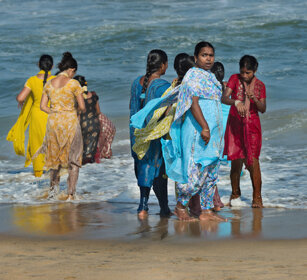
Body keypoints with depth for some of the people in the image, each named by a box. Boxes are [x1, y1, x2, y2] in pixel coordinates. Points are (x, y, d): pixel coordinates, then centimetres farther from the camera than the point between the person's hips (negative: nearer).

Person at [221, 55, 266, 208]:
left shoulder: (260, 85, 3)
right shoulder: (235, 79, -2)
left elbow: (263, 109, 1)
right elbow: (224, 98, -15)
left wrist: (255, 99, -19)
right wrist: (236, 102, -35)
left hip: (252, 125, 0)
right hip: (235, 124, 0)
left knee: (253, 161, -9)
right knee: (236, 162, 1)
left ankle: (257, 196, -2)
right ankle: (235, 193, 21)